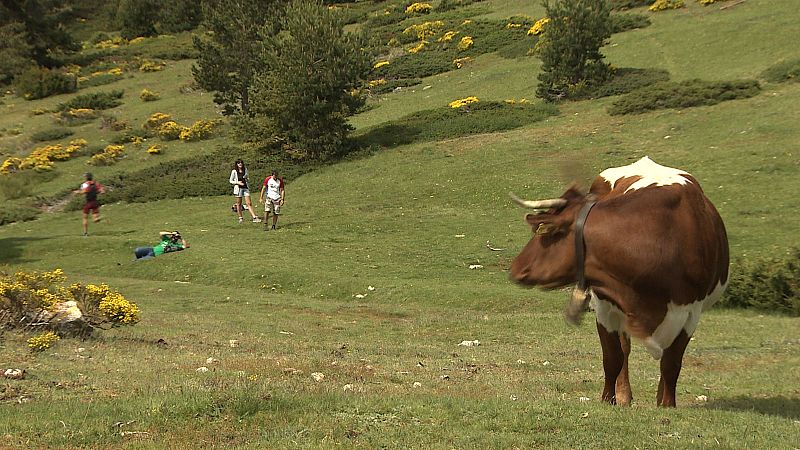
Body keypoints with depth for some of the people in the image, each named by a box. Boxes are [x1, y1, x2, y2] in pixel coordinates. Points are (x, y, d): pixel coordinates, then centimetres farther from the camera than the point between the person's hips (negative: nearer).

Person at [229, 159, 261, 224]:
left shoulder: (245, 169, 6)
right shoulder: (234, 171, -4)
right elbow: (231, 181, 2)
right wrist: (238, 182, -14)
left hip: (245, 188, 2)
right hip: (238, 188, -2)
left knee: (249, 203, -5)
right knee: (239, 204, 5)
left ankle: (254, 218, -13)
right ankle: (240, 218, 17)